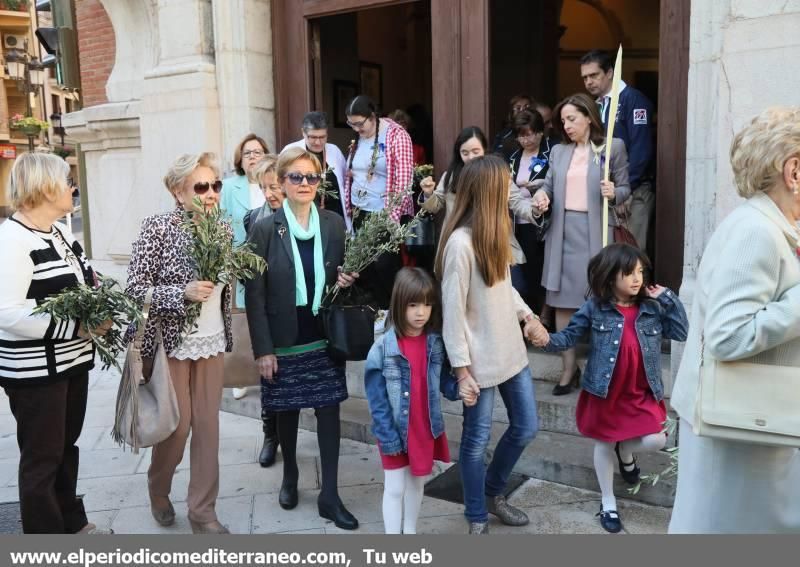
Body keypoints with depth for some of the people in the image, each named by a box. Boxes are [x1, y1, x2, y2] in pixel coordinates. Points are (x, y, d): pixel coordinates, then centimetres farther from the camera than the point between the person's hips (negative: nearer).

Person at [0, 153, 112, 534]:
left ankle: (72, 523, 37)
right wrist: (79, 327, -24)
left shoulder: (61, 232, 9)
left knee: (66, 446, 21)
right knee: (42, 457, 6)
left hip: (72, 362, 9)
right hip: (35, 372, -9)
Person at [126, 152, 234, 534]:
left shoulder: (223, 228, 2)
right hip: (170, 342, -4)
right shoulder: (157, 228, -14)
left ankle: (203, 512, 20)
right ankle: (158, 490, 36)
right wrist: (183, 293, -26)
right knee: (177, 423, 5)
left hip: (211, 342, 5)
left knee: (207, 425, 7)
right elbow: (135, 288, -16)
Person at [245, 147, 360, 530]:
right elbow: (254, 294, -8)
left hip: (325, 338, 2)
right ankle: (290, 476, 38)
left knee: (329, 410, 4)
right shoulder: (266, 229, -7)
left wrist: (345, 280, -12)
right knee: (287, 410, 14)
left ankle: (330, 495, 15)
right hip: (284, 340, -2)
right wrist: (263, 350, -11)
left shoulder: (334, 224, 1)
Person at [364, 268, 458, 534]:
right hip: (396, 430, -4)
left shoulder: (436, 342, -5)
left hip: (426, 428, 4)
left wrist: (457, 388, -14)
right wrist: (387, 436, -15)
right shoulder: (383, 347, -18)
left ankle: (411, 534, 40)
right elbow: (376, 398, -15)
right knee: (395, 488, 8)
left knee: (417, 483, 21)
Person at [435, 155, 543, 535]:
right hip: (480, 360, -8)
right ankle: (477, 518, 27)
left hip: (511, 351, 9)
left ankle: (493, 493, 39)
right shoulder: (461, 242, -20)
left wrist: (526, 313, 5)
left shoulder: (494, 232, 6)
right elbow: (453, 311, -18)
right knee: (477, 440, 7)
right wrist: (462, 370, -17)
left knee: (526, 428, 17)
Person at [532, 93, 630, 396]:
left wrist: (613, 194, -18)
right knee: (562, 299, 4)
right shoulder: (558, 151, 14)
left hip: (596, 231, -4)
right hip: (563, 230, 4)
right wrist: (542, 194, -8)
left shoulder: (613, 147, 2)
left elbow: (624, 188, 3)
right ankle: (569, 367, 14)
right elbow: (549, 185, 14)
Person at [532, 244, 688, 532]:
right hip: (605, 391, -2)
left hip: (642, 392, 2)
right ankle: (608, 504, 33)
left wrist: (669, 298, -9)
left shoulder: (652, 308, -1)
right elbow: (570, 336, -7)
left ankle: (626, 453, 28)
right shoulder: (595, 307, -9)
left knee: (655, 441, -10)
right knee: (605, 444, 12)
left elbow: (682, 333, -3)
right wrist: (549, 341, -27)